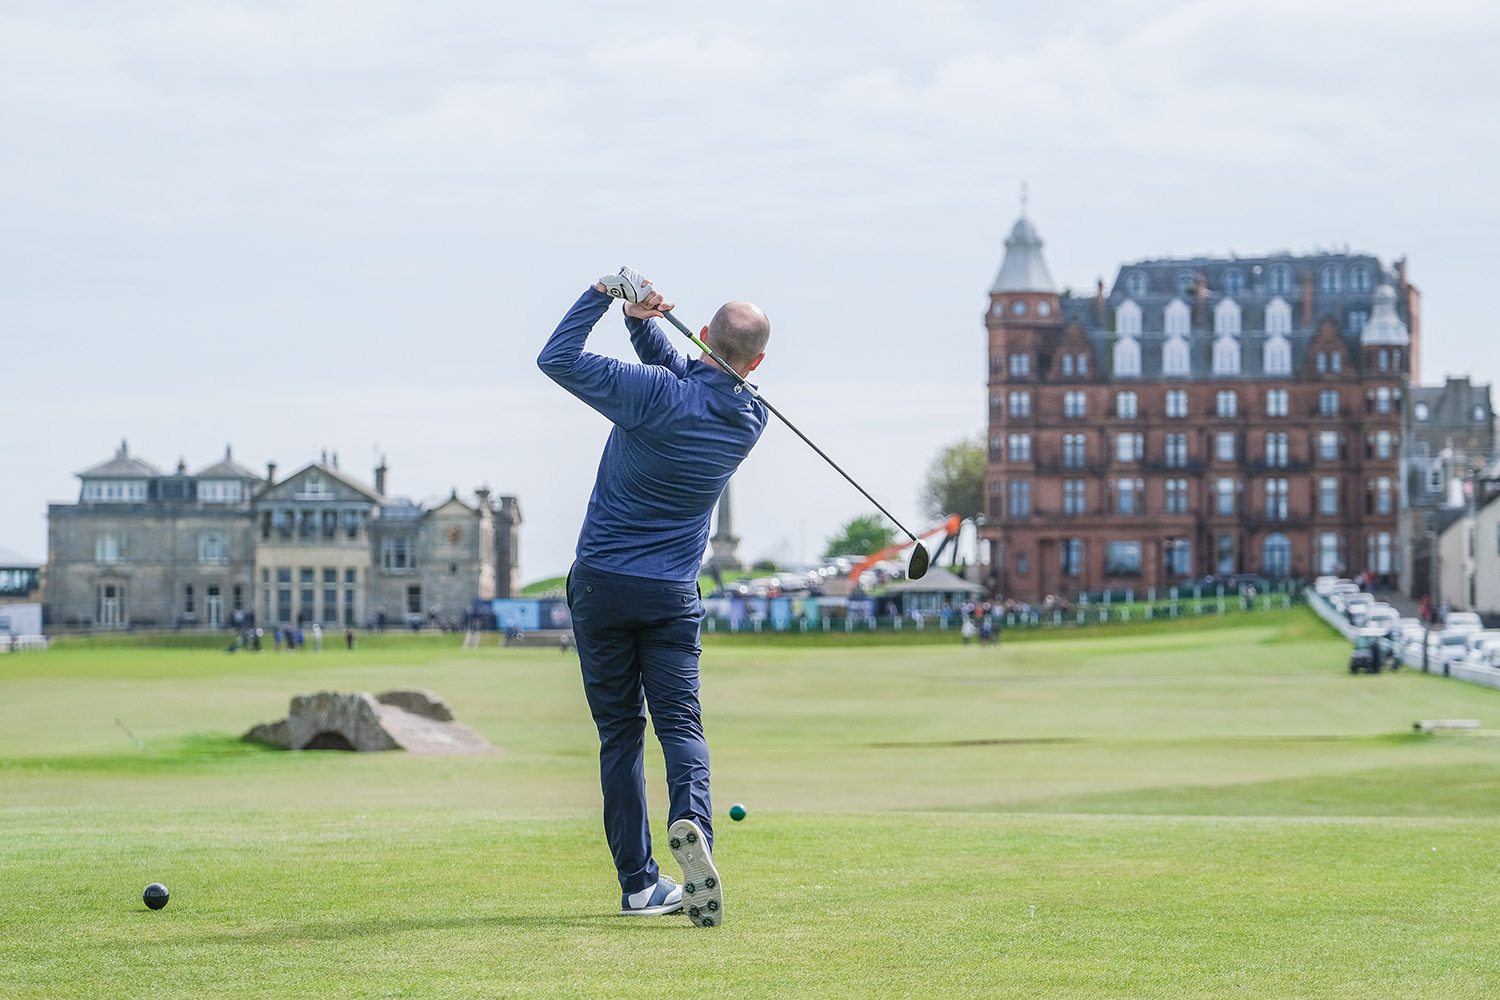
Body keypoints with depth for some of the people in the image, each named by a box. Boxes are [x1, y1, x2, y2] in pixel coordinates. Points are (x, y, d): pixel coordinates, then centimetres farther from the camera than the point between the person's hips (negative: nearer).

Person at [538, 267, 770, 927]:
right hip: (673, 594, 2)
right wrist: (644, 321, -7)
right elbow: (682, 376, 10)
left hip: (601, 583, -2)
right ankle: (690, 820, -28)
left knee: (619, 731, 6)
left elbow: (556, 357, -15)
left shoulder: (655, 396, -18)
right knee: (679, 721, 3)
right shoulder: (750, 419, -2)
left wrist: (608, 292, -9)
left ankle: (639, 882, 3)